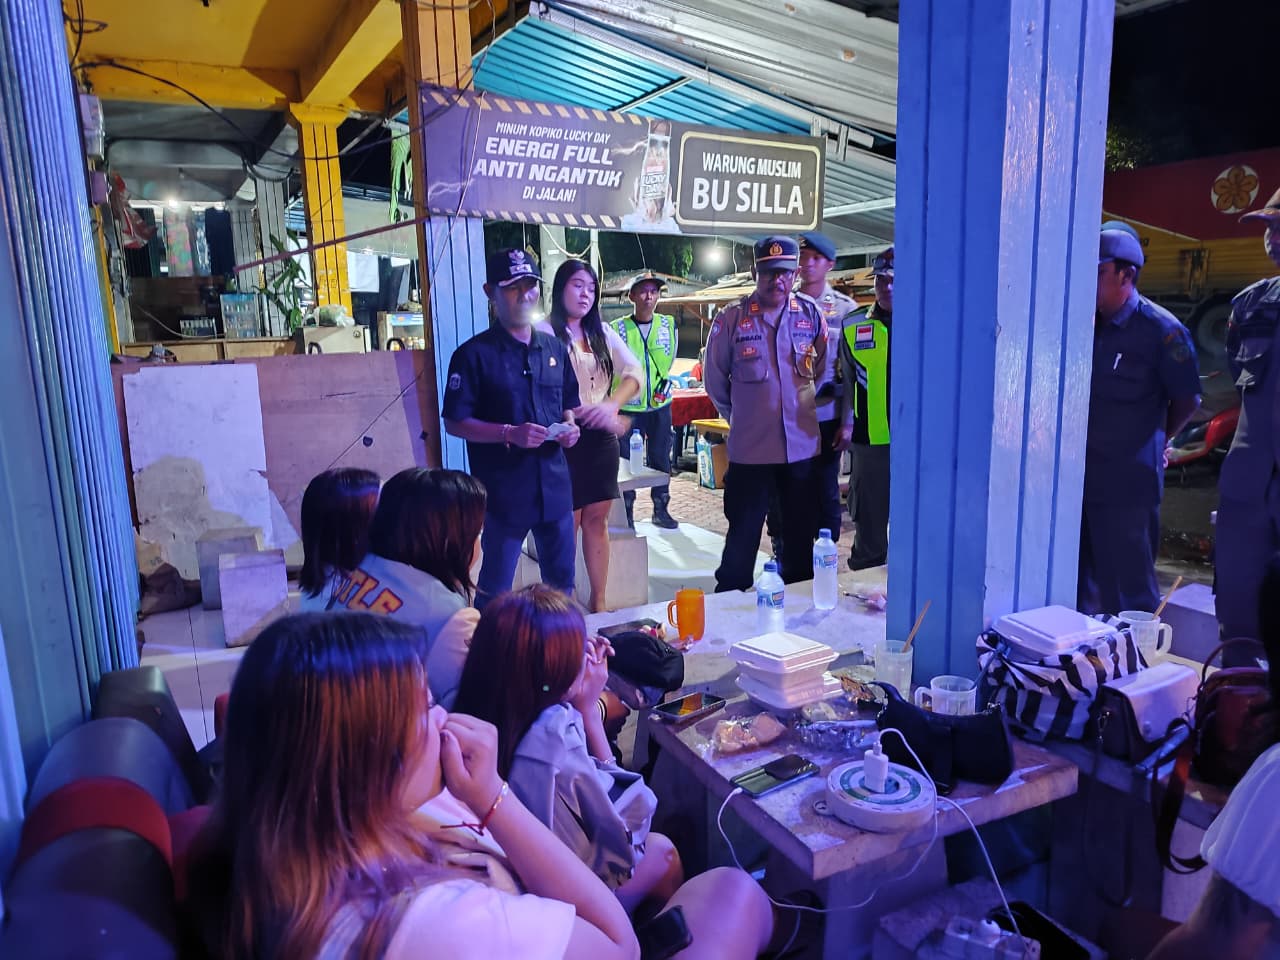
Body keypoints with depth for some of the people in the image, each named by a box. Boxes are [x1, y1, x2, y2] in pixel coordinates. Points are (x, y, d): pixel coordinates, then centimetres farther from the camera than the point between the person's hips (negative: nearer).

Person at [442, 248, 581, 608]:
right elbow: (454, 422, -9)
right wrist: (510, 433, -21)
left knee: (562, 584, 18)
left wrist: (570, 426, -3)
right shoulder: (475, 354, -7)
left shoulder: (555, 349, 10)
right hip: (503, 492, -5)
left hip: (555, 486, 5)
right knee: (495, 592, 5)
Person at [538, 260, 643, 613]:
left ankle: (598, 601, 20)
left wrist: (611, 404, -20)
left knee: (597, 519, 10)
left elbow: (634, 371, 0)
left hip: (602, 438, 5)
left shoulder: (602, 332, 12)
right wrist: (604, 418, -19)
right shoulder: (545, 333, -6)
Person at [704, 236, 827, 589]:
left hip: (803, 445, 3)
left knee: (801, 534, 15)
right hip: (750, 448, -2)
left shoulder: (811, 314, 2)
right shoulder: (732, 318, -4)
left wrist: (804, 407, 13)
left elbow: (825, 369, 13)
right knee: (742, 535, 8)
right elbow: (715, 379, 5)